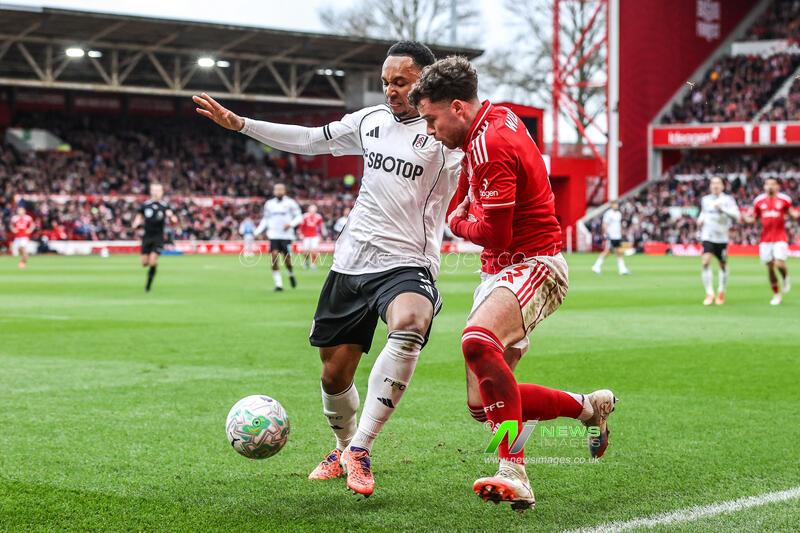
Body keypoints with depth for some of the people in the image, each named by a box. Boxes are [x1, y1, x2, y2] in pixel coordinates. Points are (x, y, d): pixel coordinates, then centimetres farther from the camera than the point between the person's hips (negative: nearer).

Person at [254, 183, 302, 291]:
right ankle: (278, 283, -7)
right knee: (274, 256, -12)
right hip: (273, 235, 2)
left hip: (286, 235, -2)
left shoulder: (290, 203, 0)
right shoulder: (269, 204, 11)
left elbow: (299, 216, 1)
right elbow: (265, 220, 19)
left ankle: (291, 275, 30)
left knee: (286, 258, -4)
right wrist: (257, 232, 9)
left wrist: (291, 224, -17)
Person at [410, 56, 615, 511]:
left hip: (533, 265, -10)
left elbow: (494, 234, -21)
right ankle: (589, 407, 24)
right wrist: (464, 208, 16)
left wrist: (458, 223, -1)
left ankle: (514, 473, -40)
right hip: (502, 269, 10)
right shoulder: (497, 118, 12)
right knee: (483, 403, 7)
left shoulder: (491, 144, -19)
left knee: (478, 339, -39)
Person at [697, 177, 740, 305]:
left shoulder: (727, 200, -4)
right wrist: (700, 219, 6)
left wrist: (722, 209, -28)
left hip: (722, 237, -1)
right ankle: (709, 294, -14)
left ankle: (721, 292, 29)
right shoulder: (705, 200, 8)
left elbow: (736, 216, -17)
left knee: (723, 265, 10)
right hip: (707, 236, 2)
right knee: (706, 262, -17)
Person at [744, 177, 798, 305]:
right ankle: (777, 294, 18)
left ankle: (785, 278, 17)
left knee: (779, 264, -19)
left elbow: (793, 213, 7)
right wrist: (743, 218, -6)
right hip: (766, 239, 3)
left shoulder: (784, 199, -1)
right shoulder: (759, 200, 5)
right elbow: (753, 218, 13)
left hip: (780, 238, -3)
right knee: (770, 267, 5)